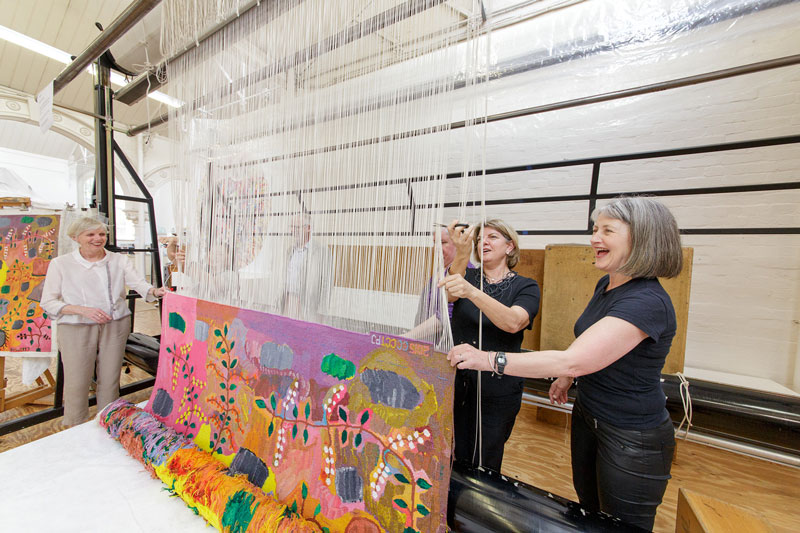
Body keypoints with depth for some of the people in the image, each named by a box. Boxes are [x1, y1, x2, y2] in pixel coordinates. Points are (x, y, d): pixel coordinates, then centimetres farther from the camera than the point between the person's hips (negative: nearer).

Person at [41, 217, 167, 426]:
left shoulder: (119, 261, 4)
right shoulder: (61, 263, 1)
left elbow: (140, 284, -8)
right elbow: (48, 302, 1)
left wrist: (155, 292, -31)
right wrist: (83, 310, -16)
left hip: (116, 326, 1)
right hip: (77, 329, -1)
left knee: (110, 380, 10)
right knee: (76, 383, 4)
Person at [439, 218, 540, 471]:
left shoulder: (525, 287, -5)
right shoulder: (468, 276, 3)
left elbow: (513, 323, -26)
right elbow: (448, 294, -20)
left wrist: (472, 292, -42)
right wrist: (461, 255, -39)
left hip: (497, 388, -2)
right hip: (457, 379, 2)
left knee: (484, 465, 13)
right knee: (458, 458, 16)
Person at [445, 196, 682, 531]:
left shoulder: (647, 302, -30)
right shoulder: (606, 285, 0)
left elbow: (571, 360, -38)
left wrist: (489, 359, -38)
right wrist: (569, 377, 14)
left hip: (632, 441, -8)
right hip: (588, 417, 8)